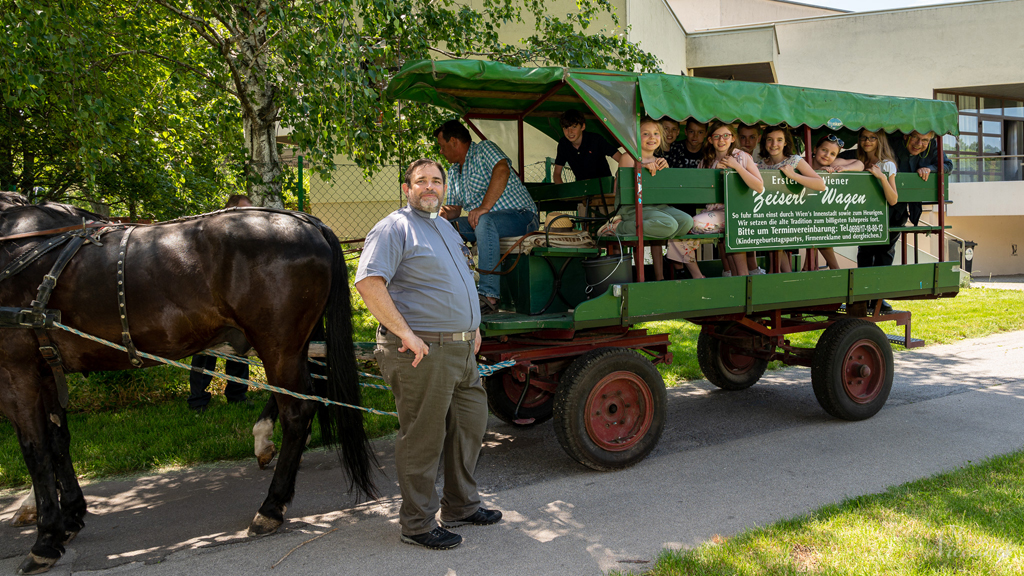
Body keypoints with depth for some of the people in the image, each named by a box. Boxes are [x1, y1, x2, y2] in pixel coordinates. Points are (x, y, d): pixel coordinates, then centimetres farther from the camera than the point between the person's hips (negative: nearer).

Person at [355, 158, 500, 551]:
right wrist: (404, 332, -25)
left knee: (470, 425, 18)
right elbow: (367, 282, -22)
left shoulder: (447, 228, 19)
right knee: (423, 439, 0)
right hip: (422, 352, -9)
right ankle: (417, 524, 14)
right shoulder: (394, 228, -10)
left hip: (462, 350, 9)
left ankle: (461, 507, 35)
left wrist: (473, 326, 21)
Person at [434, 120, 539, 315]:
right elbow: (454, 208, 20)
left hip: (521, 215, -8)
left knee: (484, 222, -38)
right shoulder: (453, 172, 19)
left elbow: (502, 170, -26)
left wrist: (484, 207, -34)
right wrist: (446, 213, -6)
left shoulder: (484, 149, -6)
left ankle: (489, 296, -43)